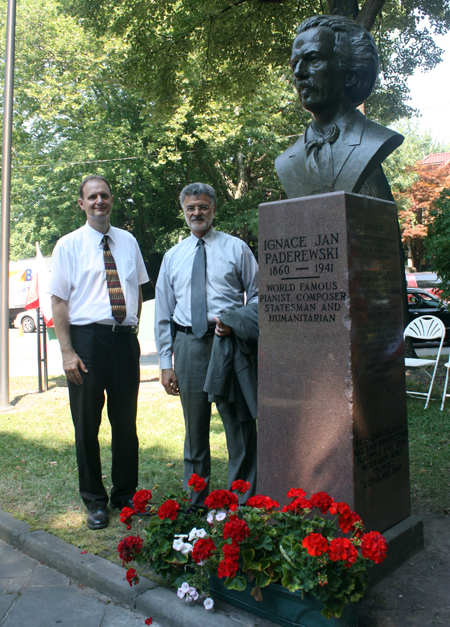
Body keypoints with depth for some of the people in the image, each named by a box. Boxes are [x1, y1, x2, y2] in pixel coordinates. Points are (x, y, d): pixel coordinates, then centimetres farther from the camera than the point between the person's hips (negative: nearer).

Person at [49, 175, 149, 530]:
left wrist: (133, 329, 8)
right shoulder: (69, 245, 0)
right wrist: (67, 352, -12)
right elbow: (59, 301, -4)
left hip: (125, 338, 3)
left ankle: (126, 494, 28)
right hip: (87, 338, -3)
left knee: (126, 420, 11)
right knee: (87, 422, 7)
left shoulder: (128, 241, 9)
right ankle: (95, 501, 24)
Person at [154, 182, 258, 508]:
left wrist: (235, 321, -14)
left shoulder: (236, 248, 6)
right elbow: (163, 314, 12)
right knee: (195, 429, 12)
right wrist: (166, 363, 5)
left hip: (229, 343, -2)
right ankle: (196, 504, 26)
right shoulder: (173, 256, 13)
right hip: (188, 344, 3)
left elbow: (258, 295, 6)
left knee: (240, 426, 2)